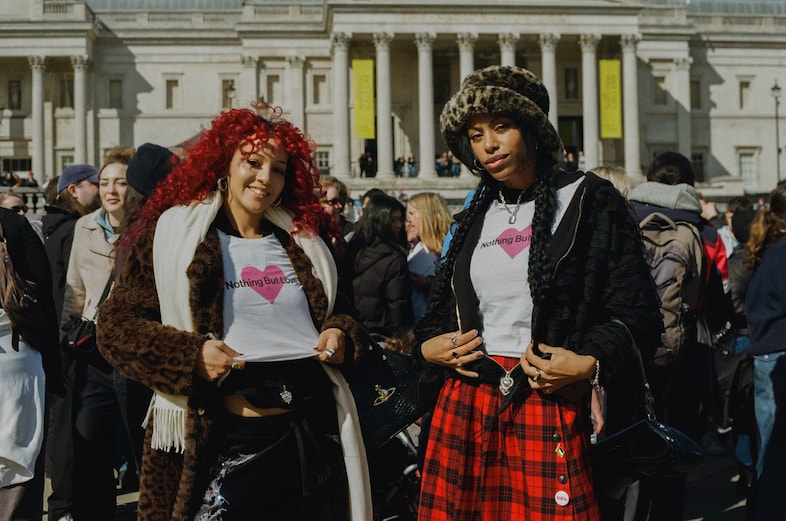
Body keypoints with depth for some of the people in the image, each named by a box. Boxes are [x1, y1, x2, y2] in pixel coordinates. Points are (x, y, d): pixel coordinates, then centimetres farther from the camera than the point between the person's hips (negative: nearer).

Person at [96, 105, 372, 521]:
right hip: (228, 443, -4)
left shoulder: (301, 241, 14)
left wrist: (341, 332, 1)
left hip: (316, 435, 5)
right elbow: (115, 325, -3)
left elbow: (337, 310, 25)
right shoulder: (171, 236, 0)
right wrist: (190, 355, -18)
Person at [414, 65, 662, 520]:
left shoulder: (588, 201, -1)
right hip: (464, 409, 5)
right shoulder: (476, 217, 15)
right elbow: (441, 308, 22)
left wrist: (590, 365, -20)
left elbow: (638, 312, -5)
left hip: (552, 410, -4)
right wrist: (427, 346, 2)